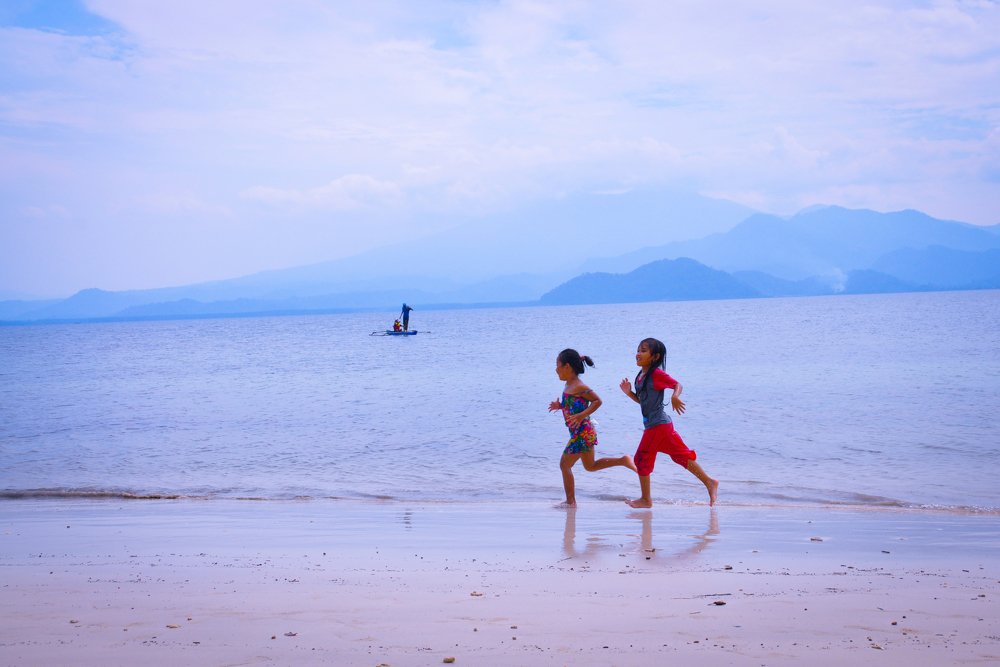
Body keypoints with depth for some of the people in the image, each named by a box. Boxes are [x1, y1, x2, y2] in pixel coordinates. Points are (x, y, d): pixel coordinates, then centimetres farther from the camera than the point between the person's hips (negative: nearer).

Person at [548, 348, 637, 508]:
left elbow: (597, 401, -17)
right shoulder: (569, 385, 9)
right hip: (585, 433, 10)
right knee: (590, 466, 21)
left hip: (582, 433, -10)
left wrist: (581, 415, -23)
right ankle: (623, 460, 18)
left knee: (565, 465, 0)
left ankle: (570, 501, 7)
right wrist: (560, 406, 8)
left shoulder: (578, 387, -18)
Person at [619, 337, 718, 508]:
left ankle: (646, 500, 9)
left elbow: (678, 385, -17)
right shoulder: (641, 376, 12)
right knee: (682, 455, 12)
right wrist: (629, 393, 2)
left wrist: (674, 397, -37)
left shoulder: (656, 373, -14)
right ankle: (710, 483, 17)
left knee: (642, 458, -1)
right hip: (662, 424, 9)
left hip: (657, 425, -9)